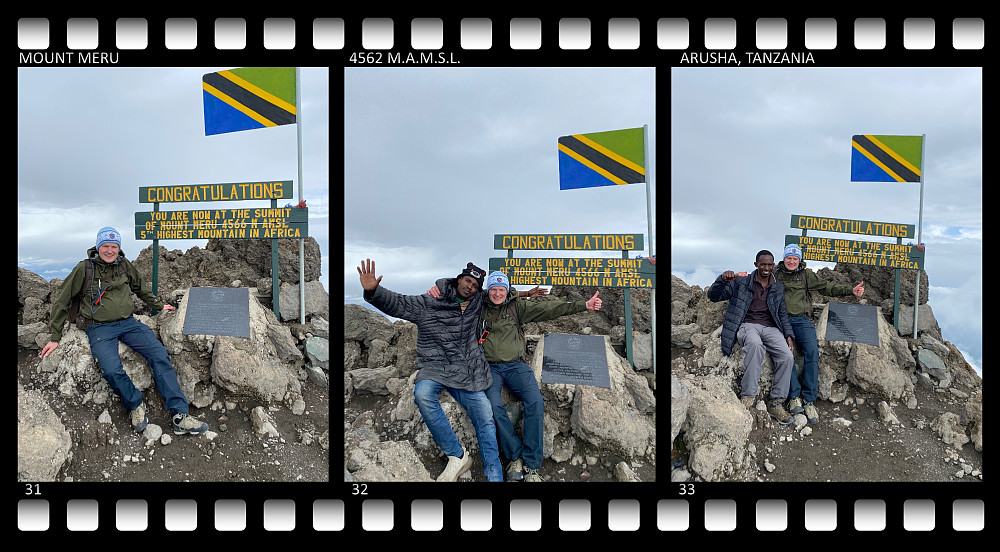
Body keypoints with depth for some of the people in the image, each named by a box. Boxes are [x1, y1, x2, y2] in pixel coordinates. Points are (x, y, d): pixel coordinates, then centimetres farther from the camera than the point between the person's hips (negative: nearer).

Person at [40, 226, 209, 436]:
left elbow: (139, 289, 30)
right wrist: (54, 337, 4)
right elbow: (61, 302, 4)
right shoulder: (85, 268, -1)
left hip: (127, 323, 4)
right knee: (112, 370, -31)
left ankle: (179, 415, -19)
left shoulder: (124, 265, 9)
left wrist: (159, 306, 35)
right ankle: (136, 406, -2)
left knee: (160, 354, -17)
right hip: (100, 328, -4)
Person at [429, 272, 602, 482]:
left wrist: (585, 305, -5)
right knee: (494, 405, -30)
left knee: (535, 402, -25)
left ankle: (531, 466, -21)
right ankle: (515, 457, -17)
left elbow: (548, 309, 4)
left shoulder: (517, 306, 10)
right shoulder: (478, 307, 11)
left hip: (515, 365, 1)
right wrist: (436, 290, -10)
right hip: (489, 368, 0)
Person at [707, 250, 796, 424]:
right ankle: (747, 395, -38)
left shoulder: (779, 288, 20)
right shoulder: (741, 283, 9)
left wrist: (788, 335, 6)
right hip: (747, 325, -3)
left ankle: (775, 402, -16)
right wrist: (723, 280, -17)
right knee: (755, 343, -41)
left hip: (770, 328, 4)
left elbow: (782, 314, 23)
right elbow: (713, 296, 4)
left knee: (787, 357, -26)